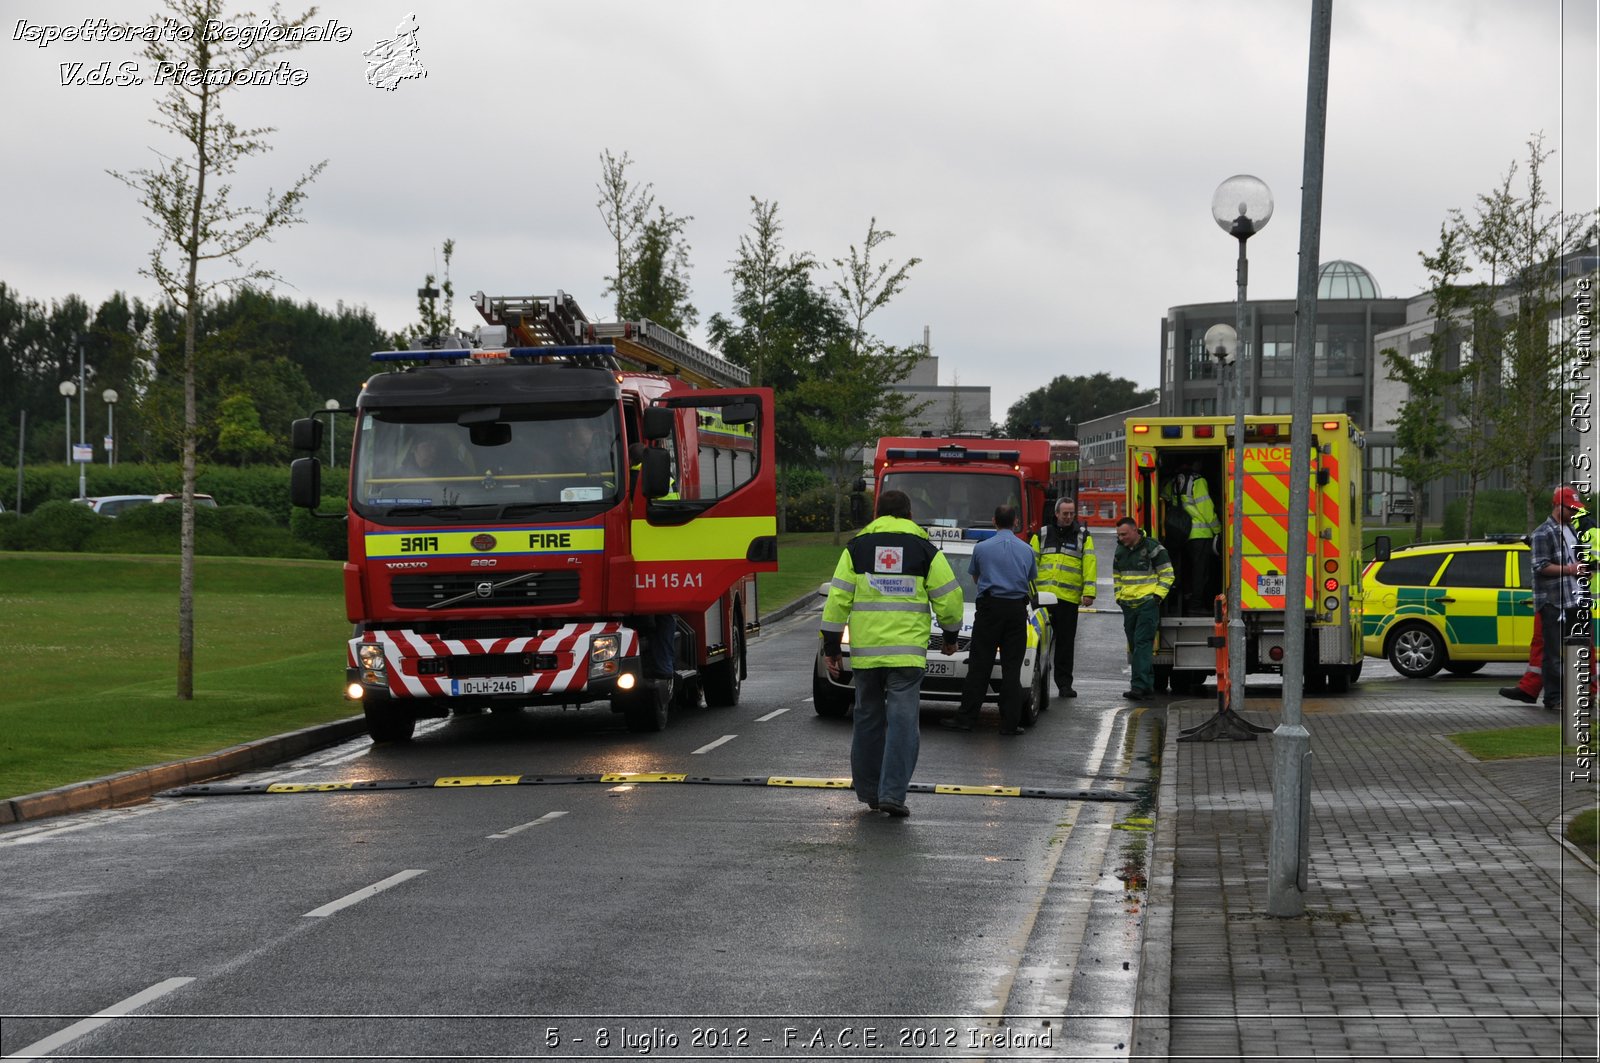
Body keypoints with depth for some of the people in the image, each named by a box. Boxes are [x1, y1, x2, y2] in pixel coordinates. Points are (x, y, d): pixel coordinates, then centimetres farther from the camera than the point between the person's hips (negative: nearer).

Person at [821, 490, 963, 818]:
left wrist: (831, 646, 7)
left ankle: (869, 791, 21)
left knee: (868, 718, 14)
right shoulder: (924, 549, 4)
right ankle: (892, 792, -13)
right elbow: (949, 597, 4)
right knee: (902, 720, -3)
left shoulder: (857, 547, 7)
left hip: (865, 651, 2)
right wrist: (950, 636, 20)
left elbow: (838, 598, 3)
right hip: (908, 651, -2)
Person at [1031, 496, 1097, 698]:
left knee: (1066, 643, 3)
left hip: (1069, 598, -1)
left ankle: (1064, 683, 9)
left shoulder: (1083, 536, 8)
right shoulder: (1042, 534, 12)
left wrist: (1089, 592, -7)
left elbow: (1089, 565, 2)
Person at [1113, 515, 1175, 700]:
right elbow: (1116, 576, 25)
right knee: (1134, 645, 10)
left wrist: (1158, 595, -11)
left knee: (1143, 643, -14)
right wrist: (1119, 597, 14)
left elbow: (1167, 574, -5)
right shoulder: (1121, 551, 12)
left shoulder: (1153, 548, -8)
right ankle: (1148, 684, 18)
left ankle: (1140, 686, -20)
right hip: (1128, 605, 7)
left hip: (1148, 604, -7)